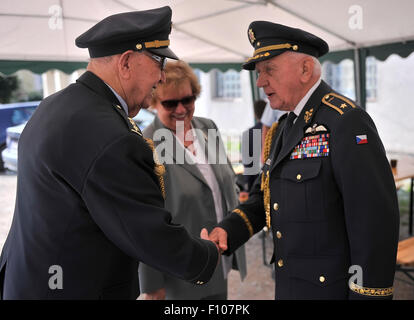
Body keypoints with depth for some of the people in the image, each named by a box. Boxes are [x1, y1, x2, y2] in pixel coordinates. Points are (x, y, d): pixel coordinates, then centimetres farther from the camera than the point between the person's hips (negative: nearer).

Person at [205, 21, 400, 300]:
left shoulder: (346, 121, -19)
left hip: (332, 287, -8)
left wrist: (366, 294, -20)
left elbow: (375, 219, -22)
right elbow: (264, 197, 9)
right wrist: (228, 230, -8)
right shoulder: (283, 130, 8)